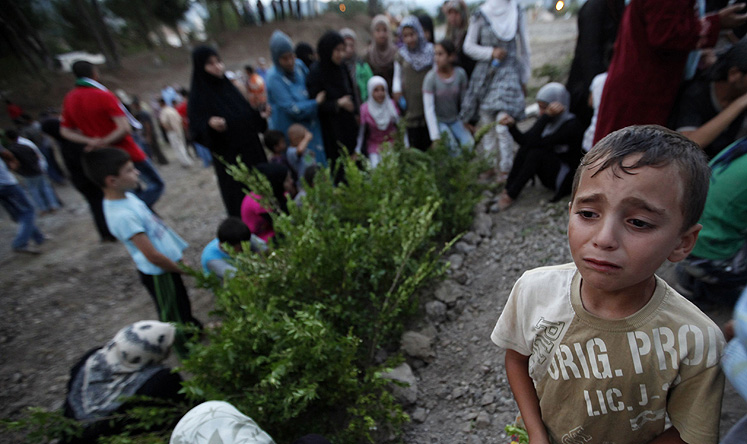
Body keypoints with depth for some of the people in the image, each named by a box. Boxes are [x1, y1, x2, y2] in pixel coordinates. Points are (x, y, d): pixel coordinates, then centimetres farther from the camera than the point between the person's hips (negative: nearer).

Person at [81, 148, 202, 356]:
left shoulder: (126, 196, -1)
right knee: (173, 315, 14)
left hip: (169, 263, 8)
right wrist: (183, 270, -13)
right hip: (158, 274, -8)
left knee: (182, 301, 29)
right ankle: (186, 348, 36)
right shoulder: (122, 216, -30)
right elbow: (153, 256, -26)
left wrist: (177, 251, 12)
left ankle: (191, 326, 53)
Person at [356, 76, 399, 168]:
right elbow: (361, 132, -6)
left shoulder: (392, 105, -9)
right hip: (373, 144, -1)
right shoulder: (365, 109, -15)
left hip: (391, 142, 1)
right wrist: (357, 153, -8)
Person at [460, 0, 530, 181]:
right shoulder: (481, 15, 4)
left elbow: (523, 46, 11)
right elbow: (469, 46, 4)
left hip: (509, 73, -1)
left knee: (502, 127, -12)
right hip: (485, 74, 1)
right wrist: (491, 52, -11)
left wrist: (524, 77, 11)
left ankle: (505, 168, 1)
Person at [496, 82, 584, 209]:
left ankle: (510, 196, -26)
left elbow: (536, 142, -32)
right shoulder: (550, 121, 2)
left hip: (566, 179, -7)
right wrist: (512, 126, -16)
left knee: (536, 152, -29)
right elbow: (524, 140, -3)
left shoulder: (571, 125, -20)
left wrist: (547, 116, -34)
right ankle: (507, 190, -18)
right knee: (525, 147, -13)